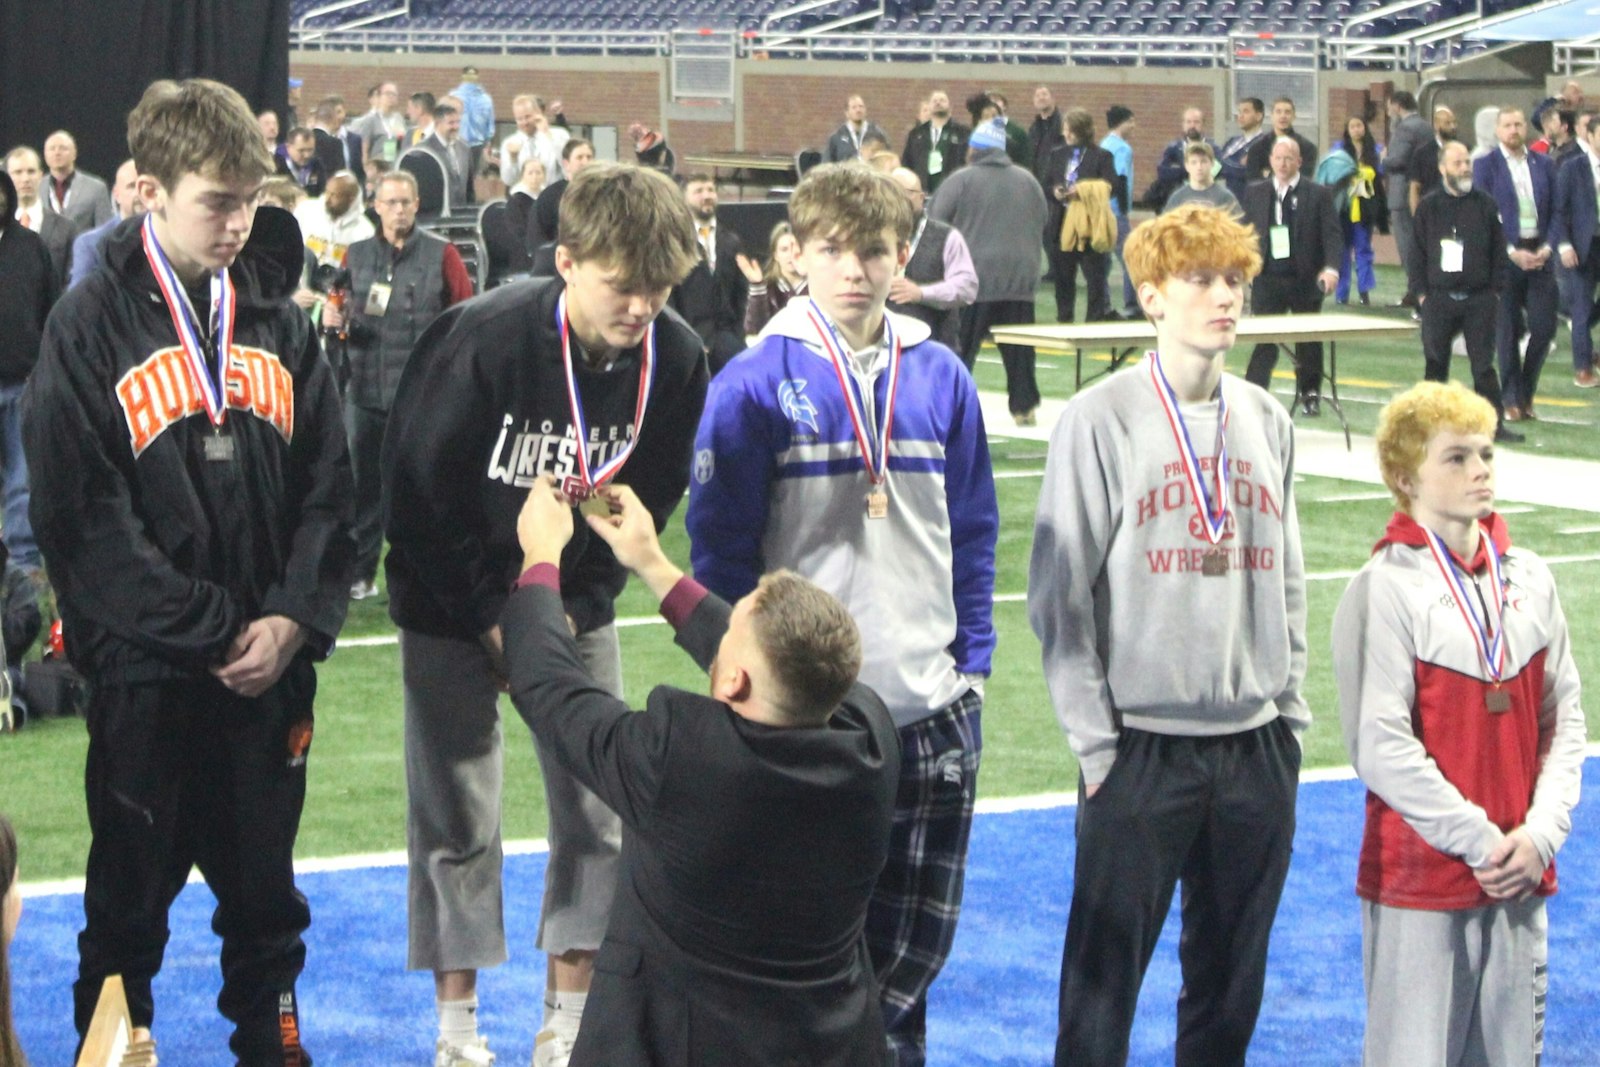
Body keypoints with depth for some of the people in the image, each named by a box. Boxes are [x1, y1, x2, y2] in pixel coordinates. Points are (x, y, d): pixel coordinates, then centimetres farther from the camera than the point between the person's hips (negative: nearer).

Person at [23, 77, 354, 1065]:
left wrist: (296, 620, -9)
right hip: (146, 675, -3)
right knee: (131, 898, 8)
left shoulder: (279, 321, 7)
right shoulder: (92, 328, -5)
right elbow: (83, 520, -11)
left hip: (270, 674, 3)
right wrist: (215, 634, -15)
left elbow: (330, 490, 7)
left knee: (265, 890, 14)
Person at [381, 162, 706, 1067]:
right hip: (454, 608, -3)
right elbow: (419, 490, -17)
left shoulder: (676, 360, -14)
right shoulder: (483, 339, -25)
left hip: (576, 611, 3)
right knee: (456, 820, 1)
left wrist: (573, 611, -10)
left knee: (599, 814, 3)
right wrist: (493, 619, -15)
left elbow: (650, 503, -2)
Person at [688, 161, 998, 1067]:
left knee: (916, 941, 11)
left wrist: (974, 660, 6)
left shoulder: (942, 381, 4)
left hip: (932, 712, 3)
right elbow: (721, 548, -4)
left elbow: (974, 536, 11)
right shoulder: (754, 385, -7)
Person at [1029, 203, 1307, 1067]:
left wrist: (1290, 712, 8)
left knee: (1231, 980, 12)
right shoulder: (1102, 420, -6)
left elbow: (1286, 581, 15)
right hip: (1141, 744, -4)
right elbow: (1059, 594, -6)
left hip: (1258, 748, 5)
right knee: (1104, 973, 0)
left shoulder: (1267, 422, 9)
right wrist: (1094, 737, -10)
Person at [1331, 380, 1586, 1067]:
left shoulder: (1529, 579, 8)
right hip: (1419, 880, -5)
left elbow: (1564, 720, 10)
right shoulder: (1385, 589, -9)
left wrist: (1541, 833, -4)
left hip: (1520, 880, 5)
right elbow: (1380, 747, -14)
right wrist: (1480, 841, -13)